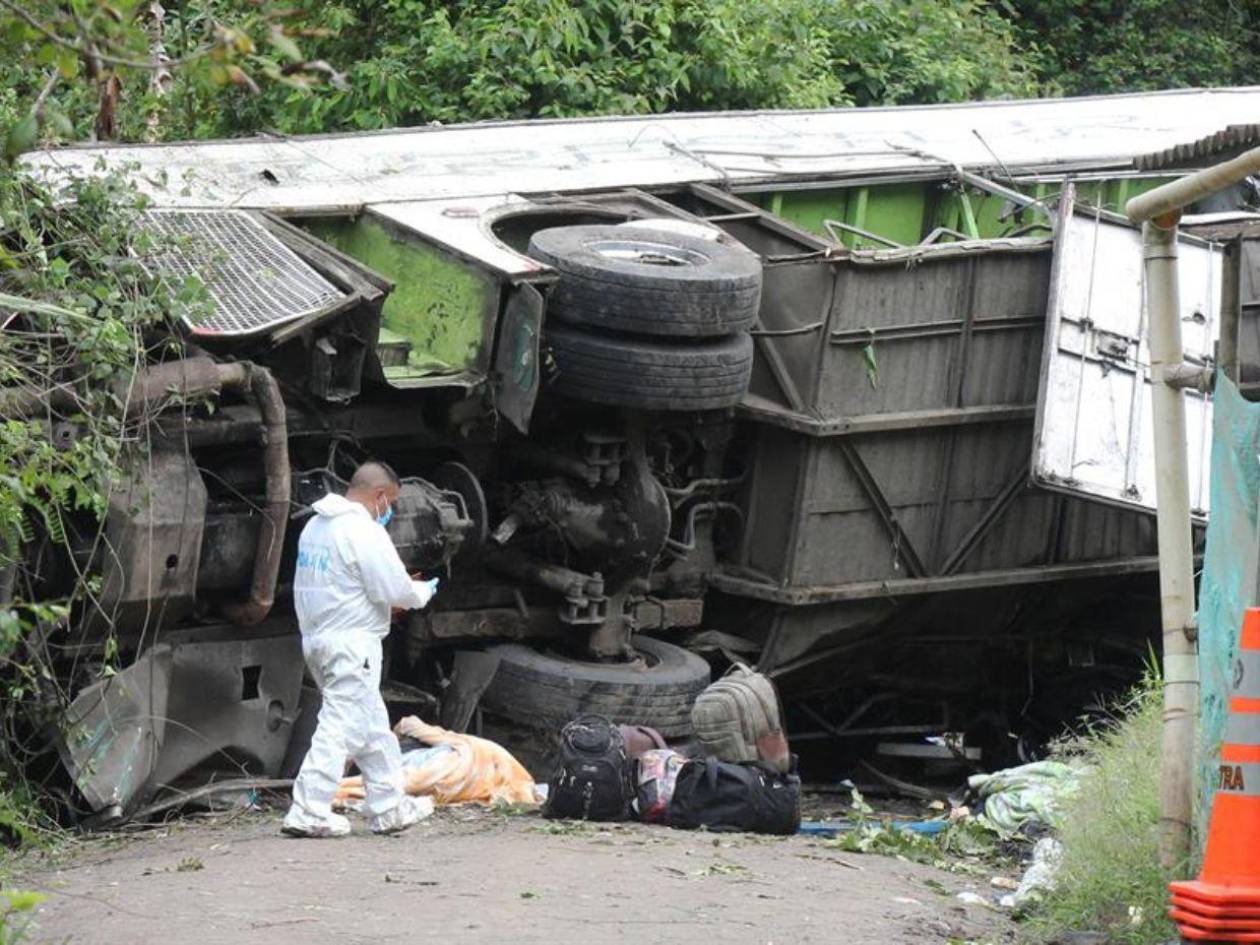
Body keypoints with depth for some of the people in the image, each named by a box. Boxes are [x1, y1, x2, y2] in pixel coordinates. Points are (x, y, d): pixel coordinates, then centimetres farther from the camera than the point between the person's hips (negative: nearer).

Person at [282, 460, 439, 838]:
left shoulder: (317, 526, 14)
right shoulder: (363, 531, -16)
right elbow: (394, 589, -16)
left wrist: (393, 599, 18)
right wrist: (423, 592, 5)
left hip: (318, 637, 10)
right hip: (352, 642, -10)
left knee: (373, 725, 16)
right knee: (342, 727, -8)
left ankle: (389, 807, 20)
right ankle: (308, 813, -11)